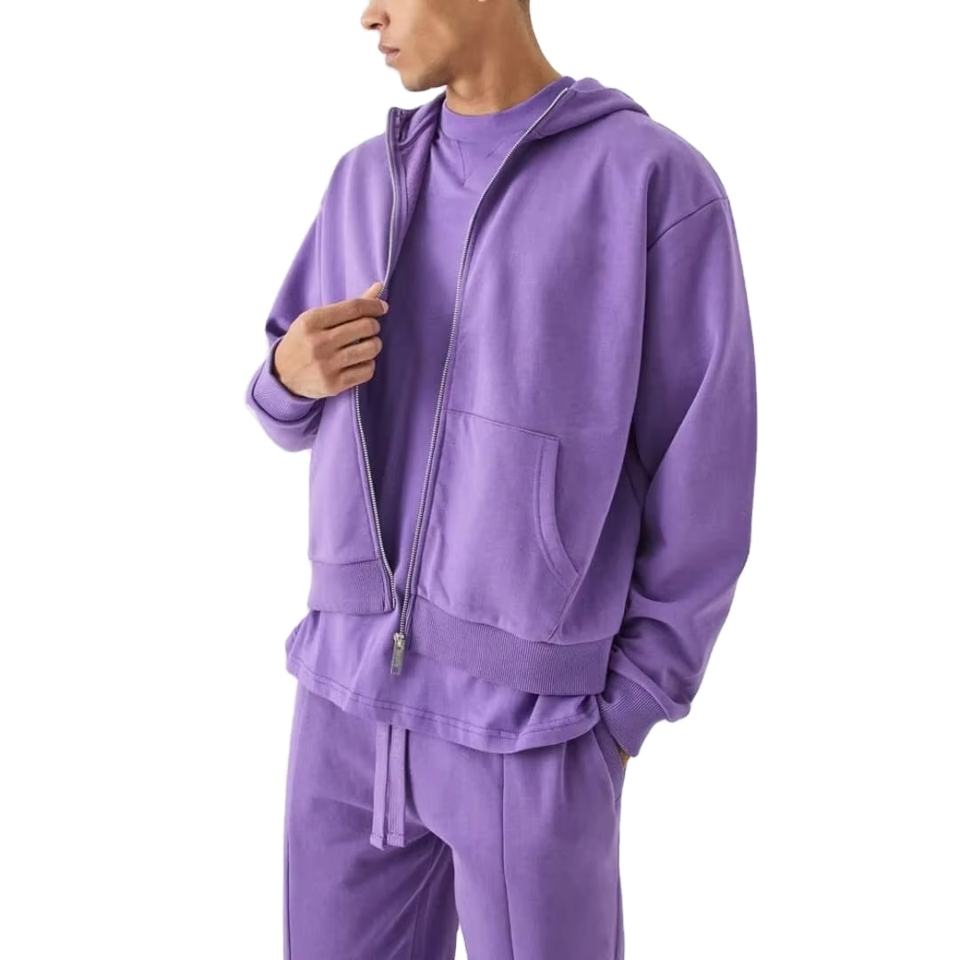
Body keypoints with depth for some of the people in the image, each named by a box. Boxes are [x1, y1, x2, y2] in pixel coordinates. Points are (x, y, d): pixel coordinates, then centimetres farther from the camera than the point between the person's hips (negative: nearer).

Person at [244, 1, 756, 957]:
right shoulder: (367, 181, 8)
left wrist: (623, 711, -7)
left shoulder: (661, 188, -10)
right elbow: (300, 410, 15)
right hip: (356, 682, 5)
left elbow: (702, 488, -8)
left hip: (531, 710, -5)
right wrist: (294, 372, -10)